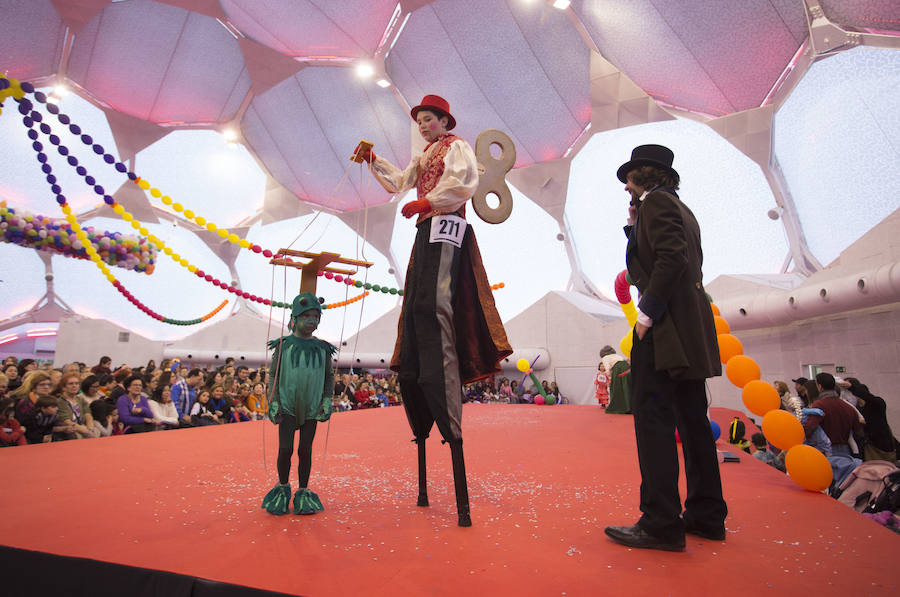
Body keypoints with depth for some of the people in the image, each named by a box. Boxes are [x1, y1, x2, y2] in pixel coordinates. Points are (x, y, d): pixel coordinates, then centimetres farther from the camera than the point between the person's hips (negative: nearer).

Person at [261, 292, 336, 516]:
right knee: (285, 449, -6)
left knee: (305, 451, 5)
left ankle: (303, 493, 19)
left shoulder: (322, 348, 3)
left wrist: (327, 401, 0)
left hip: (311, 408, 2)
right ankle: (283, 487, 19)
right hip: (287, 407, -1)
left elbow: (329, 376, 10)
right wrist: (274, 402, -5)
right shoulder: (283, 345, -3)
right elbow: (274, 375, 1)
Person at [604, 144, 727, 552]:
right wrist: (634, 227, 15)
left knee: (653, 417, -9)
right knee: (691, 419, 12)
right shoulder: (682, 210, 24)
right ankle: (707, 515, 21)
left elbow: (672, 258, -19)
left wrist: (648, 311, -19)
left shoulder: (656, 201, -4)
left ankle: (661, 523, -6)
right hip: (690, 327, 10)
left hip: (667, 324, -10)